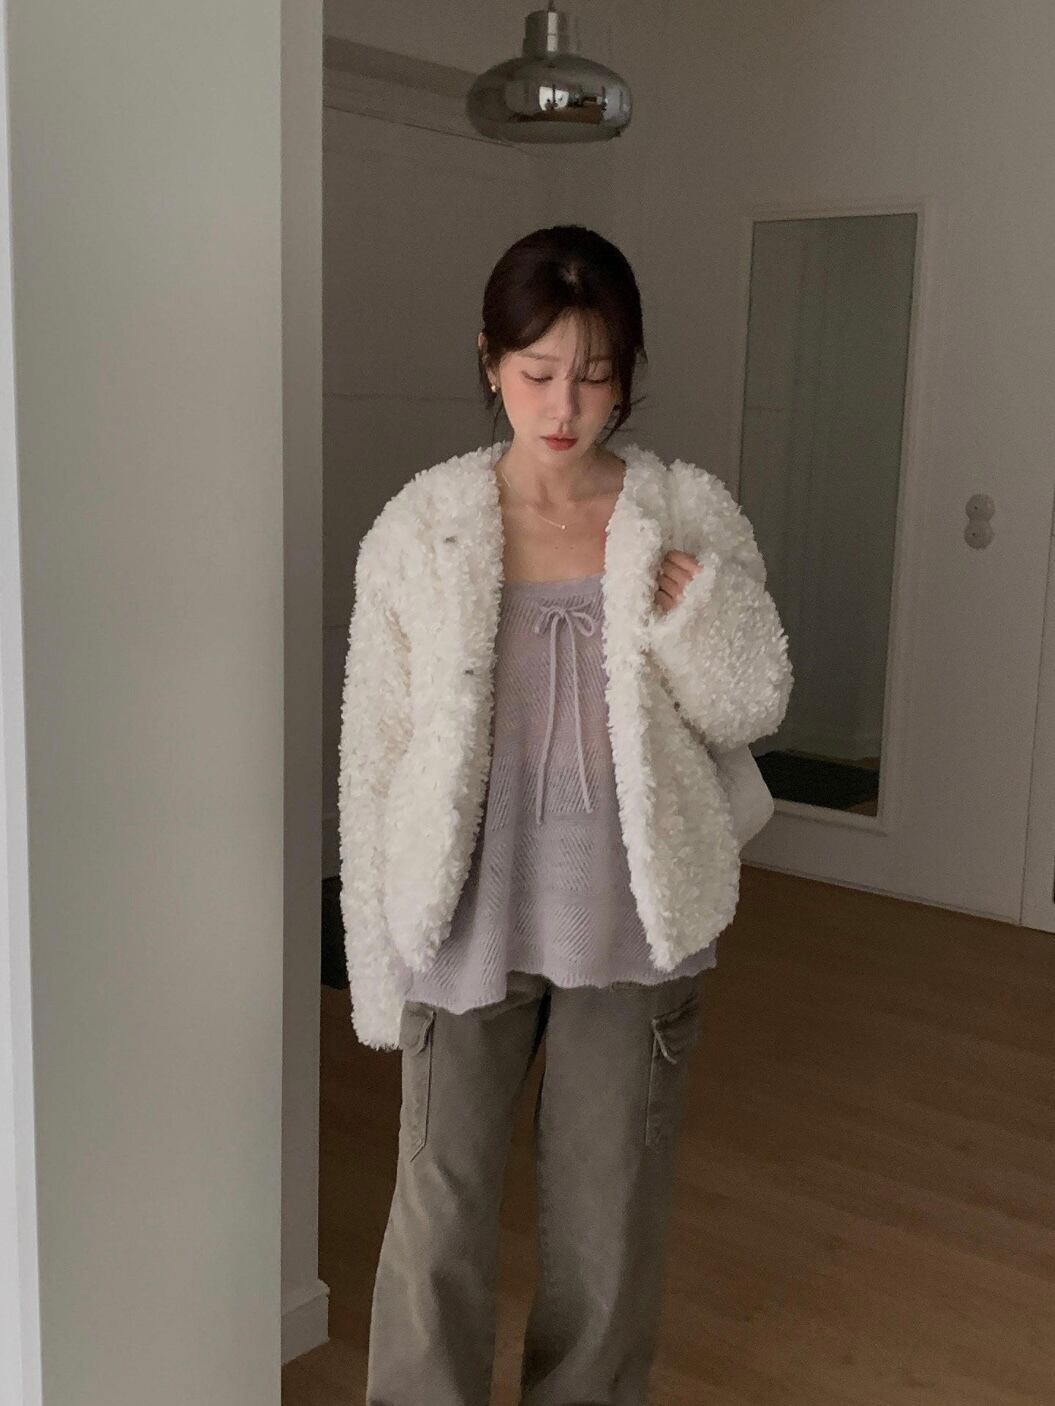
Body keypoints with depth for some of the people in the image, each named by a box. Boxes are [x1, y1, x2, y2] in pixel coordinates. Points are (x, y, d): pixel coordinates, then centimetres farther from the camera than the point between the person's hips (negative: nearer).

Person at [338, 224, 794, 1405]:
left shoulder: (691, 516, -5)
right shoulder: (420, 526, -6)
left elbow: (748, 713, 0)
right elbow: (374, 755, -2)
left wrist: (693, 610, -19)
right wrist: (379, 957, -1)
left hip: (634, 915, 1)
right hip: (472, 910, -1)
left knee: (609, 1207, 15)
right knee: (439, 1208, 7)